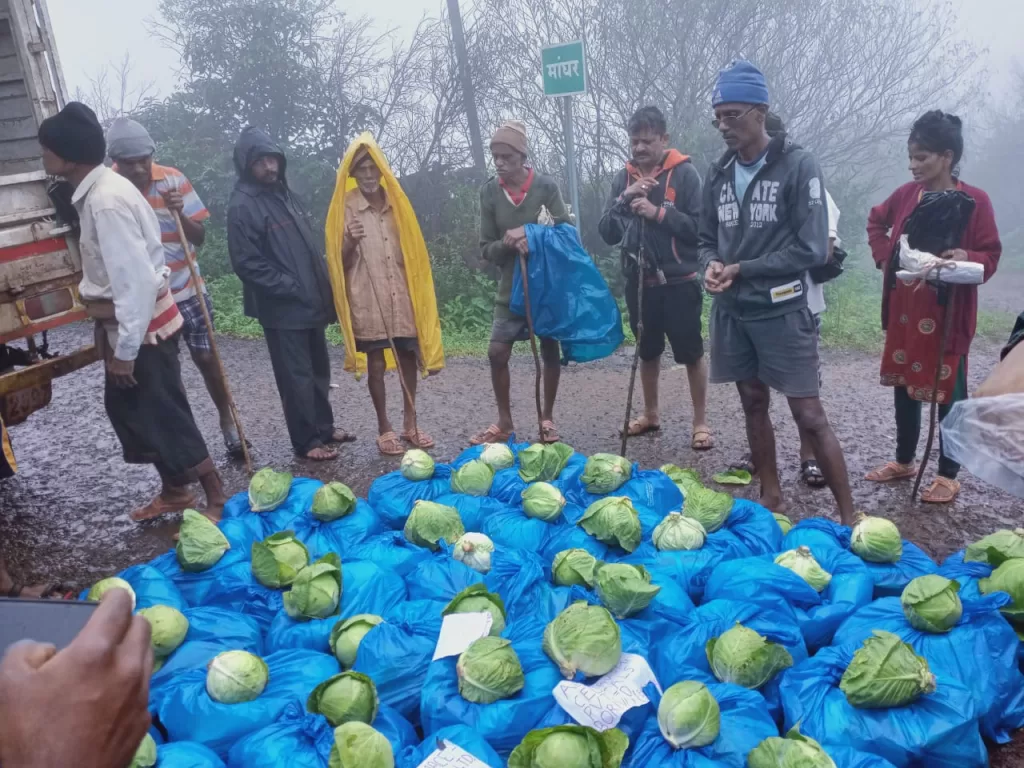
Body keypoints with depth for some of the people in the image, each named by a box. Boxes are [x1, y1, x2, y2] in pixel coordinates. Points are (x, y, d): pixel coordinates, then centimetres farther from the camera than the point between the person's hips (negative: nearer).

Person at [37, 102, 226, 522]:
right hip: (125, 323, 10)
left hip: (144, 326, -10)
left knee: (166, 416, 0)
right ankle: (174, 491, 33)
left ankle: (216, 498, 16)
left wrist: (125, 350, -21)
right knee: (126, 409, 19)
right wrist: (112, 339, 19)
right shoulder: (96, 190, 8)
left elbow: (136, 279, -26)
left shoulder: (107, 200, -23)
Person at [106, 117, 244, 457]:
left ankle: (226, 420, 26)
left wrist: (180, 213, -25)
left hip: (186, 290, 0)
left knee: (206, 357, 7)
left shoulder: (173, 180, -9)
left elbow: (200, 237, -7)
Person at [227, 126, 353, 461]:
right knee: (296, 376, 0)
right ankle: (306, 441, 11)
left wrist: (323, 286, 12)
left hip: (311, 301, 8)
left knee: (319, 370, 16)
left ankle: (324, 427, 30)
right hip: (282, 308, -8)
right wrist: (292, 288, -17)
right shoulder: (242, 206, -12)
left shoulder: (283, 193, 14)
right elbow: (247, 264, -17)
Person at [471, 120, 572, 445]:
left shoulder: (546, 186, -9)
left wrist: (534, 237, -24)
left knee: (550, 351, 7)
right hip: (511, 286, 2)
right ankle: (504, 421, 15)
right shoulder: (489, 191, -3)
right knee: (497, 351, -2)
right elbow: (486, 249, -1)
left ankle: (547, 418, 23)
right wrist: (507, 243, -22)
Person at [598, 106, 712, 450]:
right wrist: (625, 199, -14)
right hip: (640, 281, 5)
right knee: (647, 352, 17)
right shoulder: (623, 177, 6)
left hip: (679, 281, -4)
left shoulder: (685, 173, -7)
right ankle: (650, 415, 32)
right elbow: (607, 233, 1)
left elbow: (701, 227, -14)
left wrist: (659, 212, -21)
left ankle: (701, 422, 16)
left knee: (691, 353, 4)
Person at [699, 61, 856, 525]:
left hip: (781, 311, -5)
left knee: (809, 416, -4)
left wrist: (742, 270, -14)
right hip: (731, 311, 6)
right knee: (753, 405, 13)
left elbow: (811, 248, -13)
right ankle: (771, 499, 27)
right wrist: (711, 265, -8)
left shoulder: (798, 165, -8)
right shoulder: (719, 175, 9)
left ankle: (849, 515, 7)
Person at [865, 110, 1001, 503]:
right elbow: (876, 221, 22)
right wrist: (884, 255, 7)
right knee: (904, 385, 14)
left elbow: (990, 257, -8)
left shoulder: (975, 201, -9)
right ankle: (904, 461, 29)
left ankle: (948, 475, 16)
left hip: (948, 315, -5)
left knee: (948, 393, 3)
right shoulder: (906, 194, 4)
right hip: (903, 311, 5)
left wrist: (966, 258, -30)